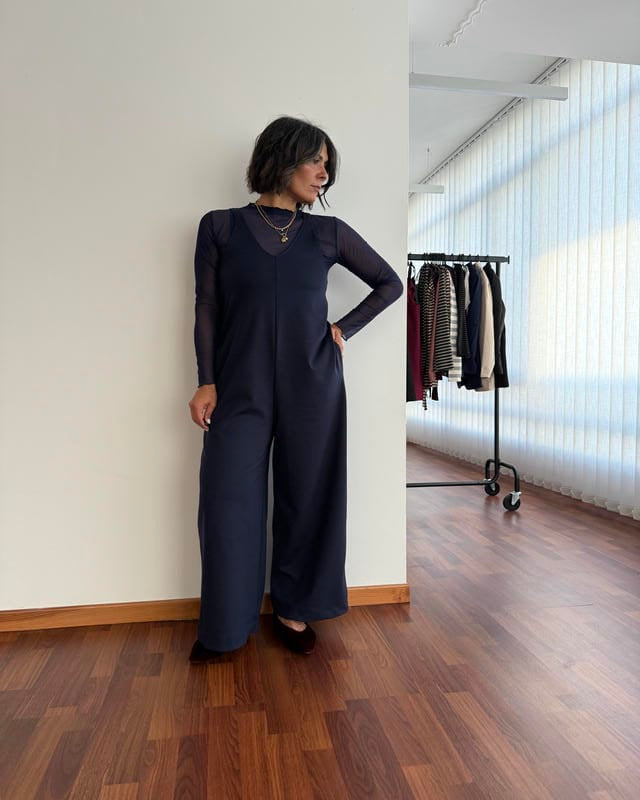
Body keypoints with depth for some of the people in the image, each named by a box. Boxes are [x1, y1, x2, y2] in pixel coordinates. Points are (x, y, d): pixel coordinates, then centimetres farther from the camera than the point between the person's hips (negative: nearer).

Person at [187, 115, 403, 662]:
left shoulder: (328, 233, 6)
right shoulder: (221, 227, 4)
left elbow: (391, 284, 14)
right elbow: (207, 310, 3)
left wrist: (343, 331, 4)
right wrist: (207, 381, -3)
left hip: (313, 386, 1)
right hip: (241, 389, -1)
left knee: (306, 499, 7)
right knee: (229, 504, 1)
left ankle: (294, 609, 28)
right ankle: (225, 625, 21)